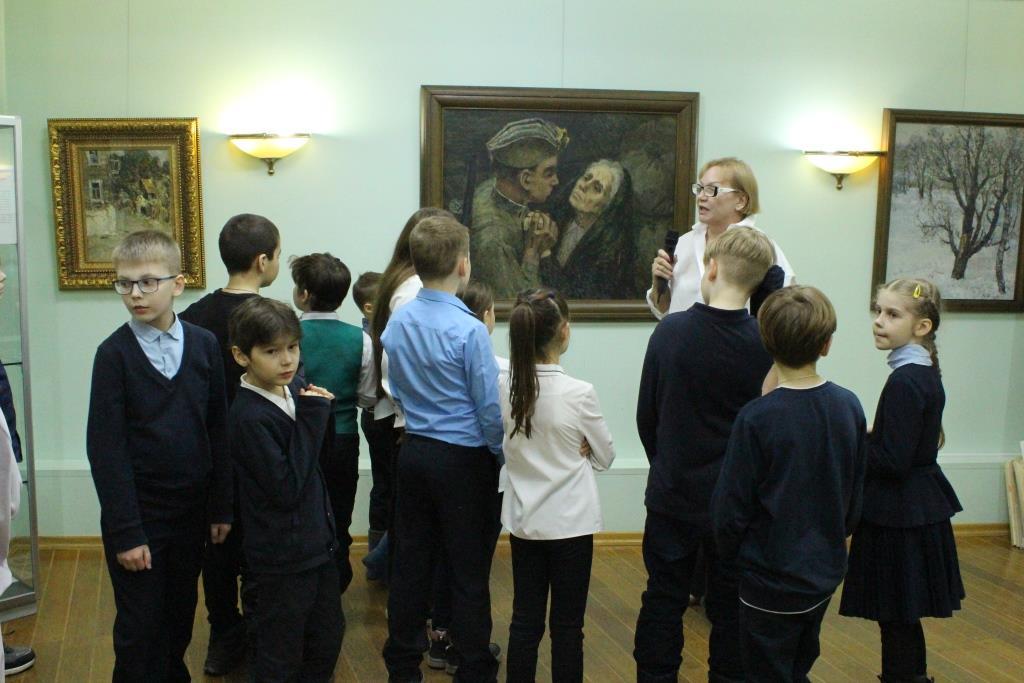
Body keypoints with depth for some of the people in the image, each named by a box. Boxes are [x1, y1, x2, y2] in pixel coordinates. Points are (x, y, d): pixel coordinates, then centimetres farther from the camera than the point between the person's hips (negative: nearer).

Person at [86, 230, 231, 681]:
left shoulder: (204, 345, 0)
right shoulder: (114, 353, -9)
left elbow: (217, 431, 4)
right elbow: (106, 447, -11)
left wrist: (221, 507, 3)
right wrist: (125, 531, -14)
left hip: (190, 511, 3)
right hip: (138, 514, -3)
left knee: (180, 619, 17)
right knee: (139, 632, 6)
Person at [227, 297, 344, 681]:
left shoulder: (297, 391, 0)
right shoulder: (248, 416, -23)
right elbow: (287, 488, -25)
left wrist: (323, 412, -8)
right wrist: (312, 418, -23)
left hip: (318, 542, 8)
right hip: (283, 557, -7)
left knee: (328, 636, 22)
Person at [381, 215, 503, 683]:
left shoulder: (397, 323, 0)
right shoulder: (468, 329, -19)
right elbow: (488, 406, -14)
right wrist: (503, 457, 0)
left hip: (414, 450, 6)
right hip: (464, 459, -6)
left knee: (410, 560, 14)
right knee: (469, 571, 5)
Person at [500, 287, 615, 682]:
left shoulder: (504, 388, -6)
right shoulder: (579, 393, -18)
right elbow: (605, 457, -4)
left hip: (523, 520, 4)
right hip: (570, 522, -4)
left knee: (525, 620, 14)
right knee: (567, 624, 8)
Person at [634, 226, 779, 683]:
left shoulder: (670, 331, -12)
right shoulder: (764, 344, -14)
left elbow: (647, 415, -2)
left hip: (673, 495, 0)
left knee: (664, 601, 14)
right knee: (730, 608, 14)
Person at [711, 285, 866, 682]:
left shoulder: (757, 418, -23)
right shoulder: (849, 407, -6)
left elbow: (731, 506, -15)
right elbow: (856, 495, 6)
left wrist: (730, 554, 4)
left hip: (771, 579, -5)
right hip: (826, 571, 5)